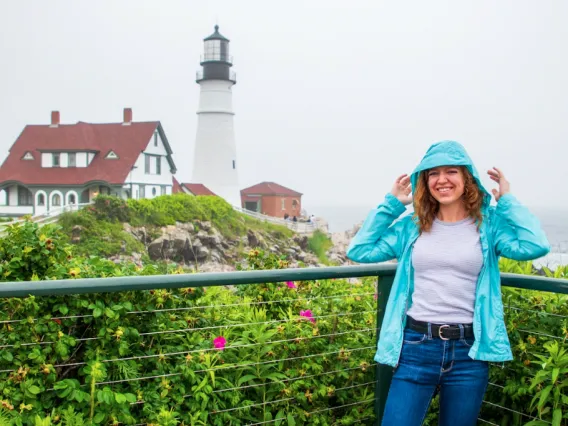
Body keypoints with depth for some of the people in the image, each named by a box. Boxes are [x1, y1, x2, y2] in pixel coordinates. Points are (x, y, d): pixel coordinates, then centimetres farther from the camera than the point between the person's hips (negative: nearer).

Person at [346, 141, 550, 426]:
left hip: (469, 351, 0)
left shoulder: (489, 224, 1)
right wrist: (392, 203, 4)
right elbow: (358, 250, 2)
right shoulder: (412, 226, 6)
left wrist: (506, 199, -4)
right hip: (416, 345, 1)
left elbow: (535, 246, -17)